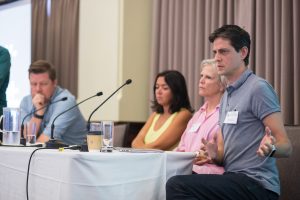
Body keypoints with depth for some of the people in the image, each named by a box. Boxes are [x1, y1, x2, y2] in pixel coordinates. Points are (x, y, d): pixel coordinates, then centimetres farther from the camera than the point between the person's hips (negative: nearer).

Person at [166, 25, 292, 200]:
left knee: (177, 185, -22)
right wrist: (215, 154, -5)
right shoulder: (227, 96, 19)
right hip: (234, 179, 8)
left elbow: (286, 147, -13)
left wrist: (270, 148, -34)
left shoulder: (258, 88, -8)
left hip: (256, 185, -8)